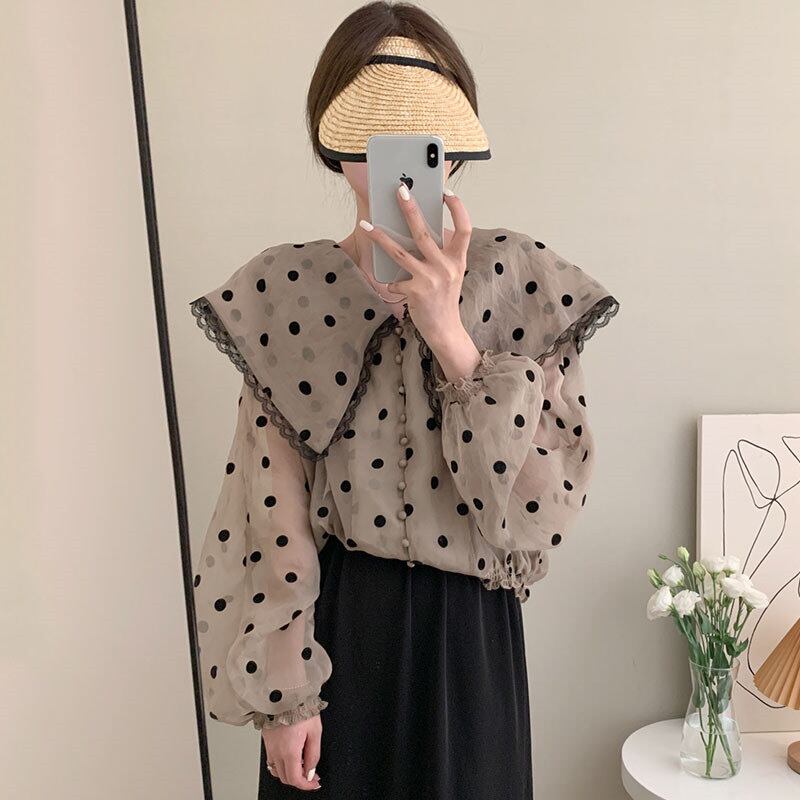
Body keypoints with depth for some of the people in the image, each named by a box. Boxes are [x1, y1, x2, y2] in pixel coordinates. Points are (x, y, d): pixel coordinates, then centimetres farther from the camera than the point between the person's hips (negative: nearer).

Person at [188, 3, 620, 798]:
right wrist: (282, 693, -5)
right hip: (331, 620, 1)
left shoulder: (520, 282, -8)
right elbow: (273, 515, -6)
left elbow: (540, 505, -15)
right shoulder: (280, 291, -6)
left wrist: (449, 334, -24)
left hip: (466, 623, 0)